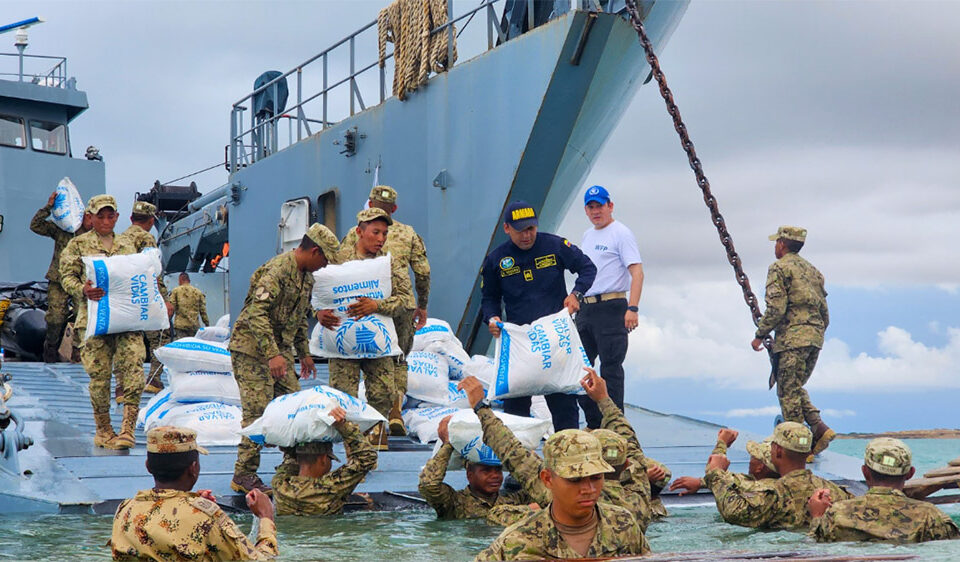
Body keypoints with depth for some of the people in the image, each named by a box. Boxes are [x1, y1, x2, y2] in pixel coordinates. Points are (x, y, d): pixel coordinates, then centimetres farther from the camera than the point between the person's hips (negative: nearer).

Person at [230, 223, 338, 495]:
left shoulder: (306, 276, 12)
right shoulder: (276, 270, -20)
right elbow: (256, 314, -28)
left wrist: (304, 353, 25)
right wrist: (272, 355, -33)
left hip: (280, 350, 9)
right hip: (252, 349, -9)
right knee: (258, 412, -11)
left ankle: (294, 466, 18)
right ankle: (244, 475, -5)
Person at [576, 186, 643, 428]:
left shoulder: (620, 233, -6)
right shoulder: (587, 236, 19)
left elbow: (637, 272, -14)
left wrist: (632, 308, -24)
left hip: (611, 308, -9)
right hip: (585, 309, 9)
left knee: (610, 368, -7)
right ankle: (594, 424, 20)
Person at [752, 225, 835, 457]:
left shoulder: (779, 268, -4)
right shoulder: (812, 270, 20)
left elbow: (776, 308, -13)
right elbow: (824, 309, 19)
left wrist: (760, 335, -5)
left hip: (792, 337, -8)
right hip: (816, 337, 8)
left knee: (788, 392, -2)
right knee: (796, 389, 18)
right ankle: (820, 429, 0)